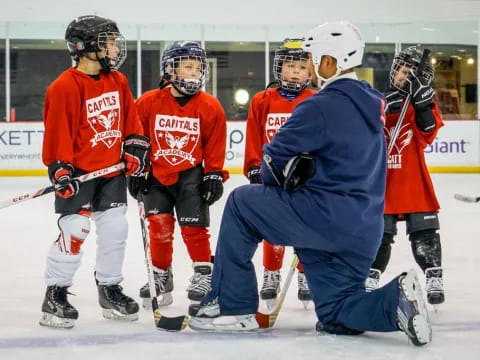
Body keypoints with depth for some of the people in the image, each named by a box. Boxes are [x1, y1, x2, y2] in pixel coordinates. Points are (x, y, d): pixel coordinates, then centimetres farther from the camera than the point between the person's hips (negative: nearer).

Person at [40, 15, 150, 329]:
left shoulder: (118, 81, 6)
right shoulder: (65, 87, -16)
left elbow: (130, 118, 16)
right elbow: (58, 130, -17)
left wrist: (136, 146, 6)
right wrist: (60, 167, -19)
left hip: (112, 169, 7)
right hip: (78, 172, -7)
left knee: (115, 229, 9)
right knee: (74, 232, -9)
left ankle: (110, 289, 24)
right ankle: (55, 295, 3)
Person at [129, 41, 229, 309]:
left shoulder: (210, 107, -6)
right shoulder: (149, 102, -7)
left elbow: (215, 146, 0)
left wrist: (215, 175, -4)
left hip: (191, 175, -1)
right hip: (157, 175, 1)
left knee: (194, 226, -7)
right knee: (159, 228, 3)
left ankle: (204, 273, 7)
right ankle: (161, 276, 19)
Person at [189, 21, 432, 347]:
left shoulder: (320, 107, -14)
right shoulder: (372, 104, 12)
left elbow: (274, 160, -9)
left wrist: (276, 182, 13)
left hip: (324, 218, -8)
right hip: (364, 232, 8)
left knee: (242, 203, 12)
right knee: (336, 317, 17)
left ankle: (233, 306, 11)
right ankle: (398, 299, -9)